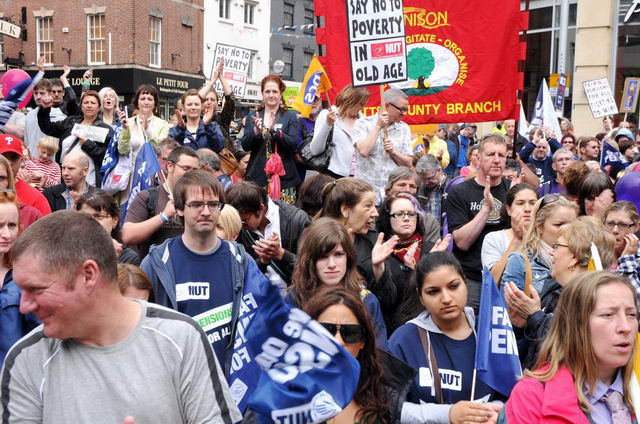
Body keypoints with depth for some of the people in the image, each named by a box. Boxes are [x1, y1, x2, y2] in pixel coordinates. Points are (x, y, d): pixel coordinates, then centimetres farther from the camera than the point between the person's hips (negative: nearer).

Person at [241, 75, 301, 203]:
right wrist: (255, 130, -16)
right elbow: (245, 146, 3)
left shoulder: (290, 117, 6)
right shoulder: (252, 116, 12)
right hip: (257, 177, 1)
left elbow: (294, 144, -6)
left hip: (283, 177, -1)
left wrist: (274, 130, -20)